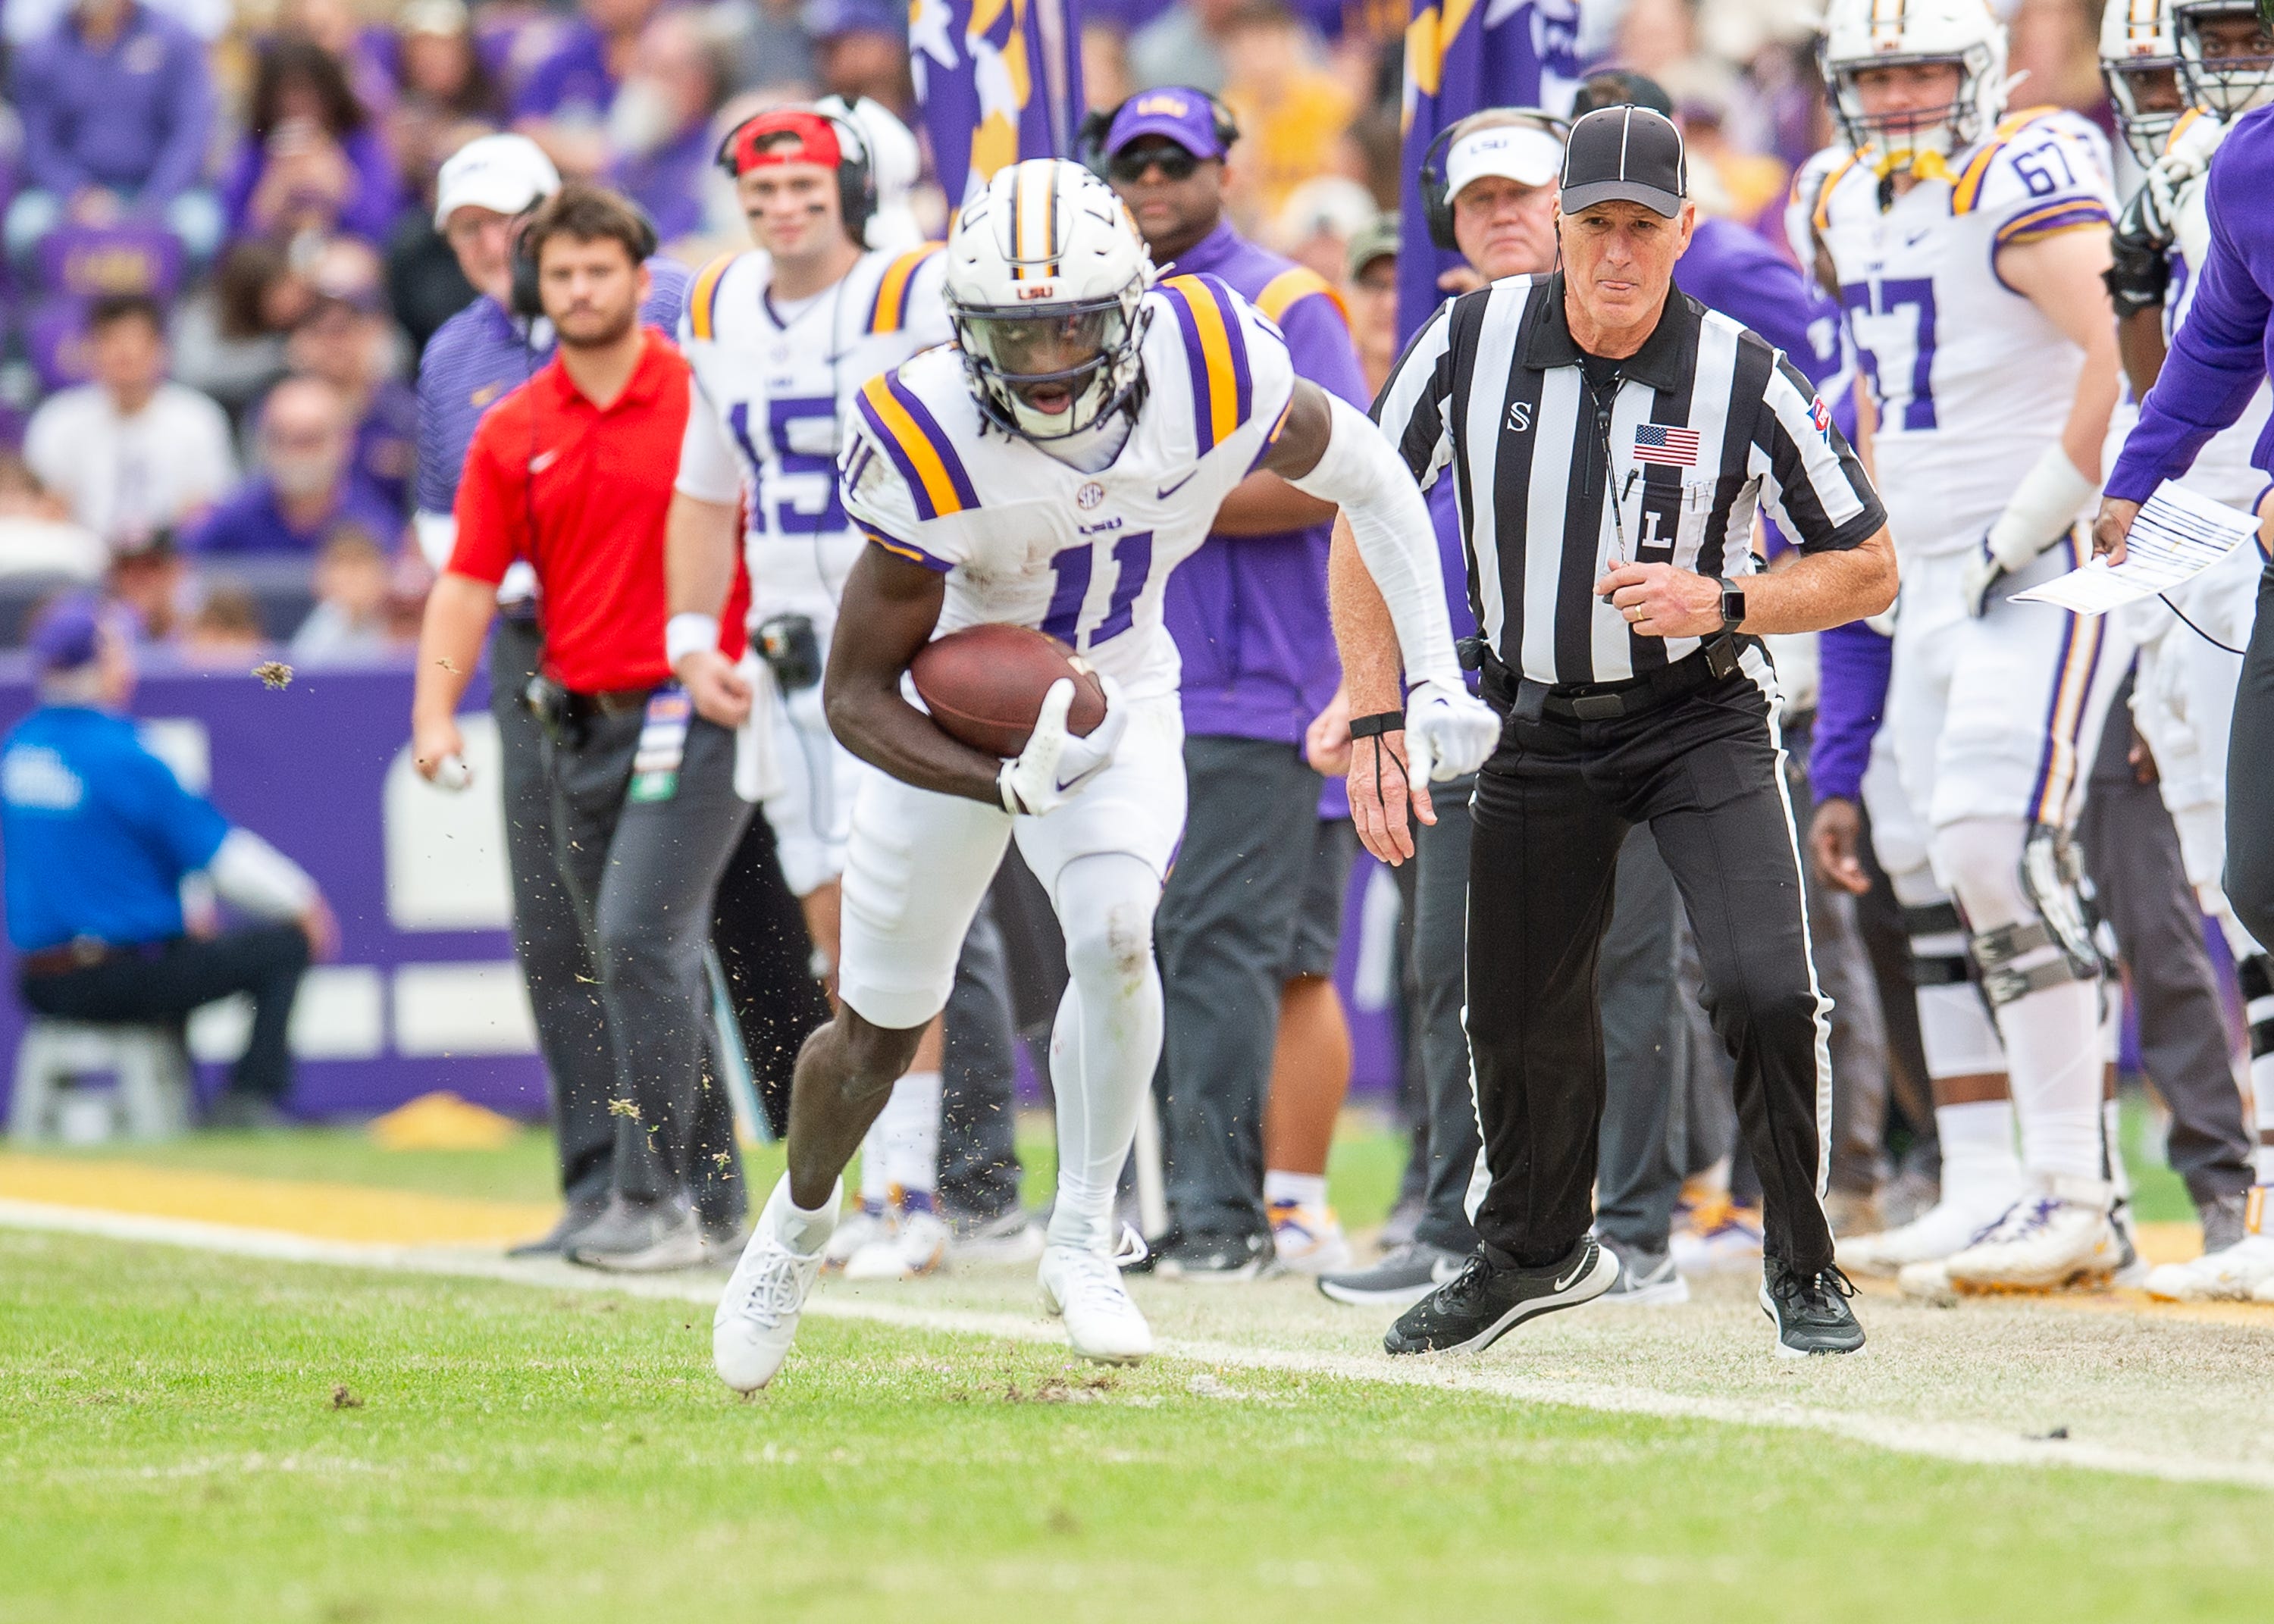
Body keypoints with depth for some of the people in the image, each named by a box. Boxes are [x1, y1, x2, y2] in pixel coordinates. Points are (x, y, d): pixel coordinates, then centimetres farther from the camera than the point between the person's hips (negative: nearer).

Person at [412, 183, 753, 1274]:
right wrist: (436, 713, -6)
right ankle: (714, 1192, 20)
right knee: (640, 961, 10)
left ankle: (652, 1199, -14)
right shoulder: (514, 432, 9)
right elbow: (469, 581, 6)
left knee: (640, 938, -17)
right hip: (578, 722, 6)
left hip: (692, 710, -6)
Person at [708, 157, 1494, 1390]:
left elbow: (1368, 479, -5)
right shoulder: (929, 444, -32)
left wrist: (1433, 678, -8)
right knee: (879, 1030, 10)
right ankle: (797, 1222, 40)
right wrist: (1009, 784, -38)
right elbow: (857, 696, -25)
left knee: (1112, 932, -26)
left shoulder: (1207, 374, -26)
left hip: (1116, 698, 1)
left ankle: (1083, 1238, -7)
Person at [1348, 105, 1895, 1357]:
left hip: (1701, 720, -3)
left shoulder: (1743, 382, -17)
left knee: (1766, 993, -20)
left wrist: (1722, 605, -24)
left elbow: (1869, 571, -7)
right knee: (1520, 1018, 12)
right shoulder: (1471, 346, -11)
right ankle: (1535, 1253, 40)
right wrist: (1373, 723, -7)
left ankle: (1802, 1268, 2)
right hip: (1538, 727, 3)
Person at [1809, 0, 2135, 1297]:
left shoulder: (2025, 178, -14)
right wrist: (1887, 537, 19)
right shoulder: (1856, 208, 14)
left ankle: (2076, 1197, -16)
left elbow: (2126, 356, -24)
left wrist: (2026, 531, -20)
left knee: (1999, 847, -19)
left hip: (2052, 571, -9)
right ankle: (1982, 1191, 14)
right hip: (1940, 588, 9)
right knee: (1931, 872, 8)